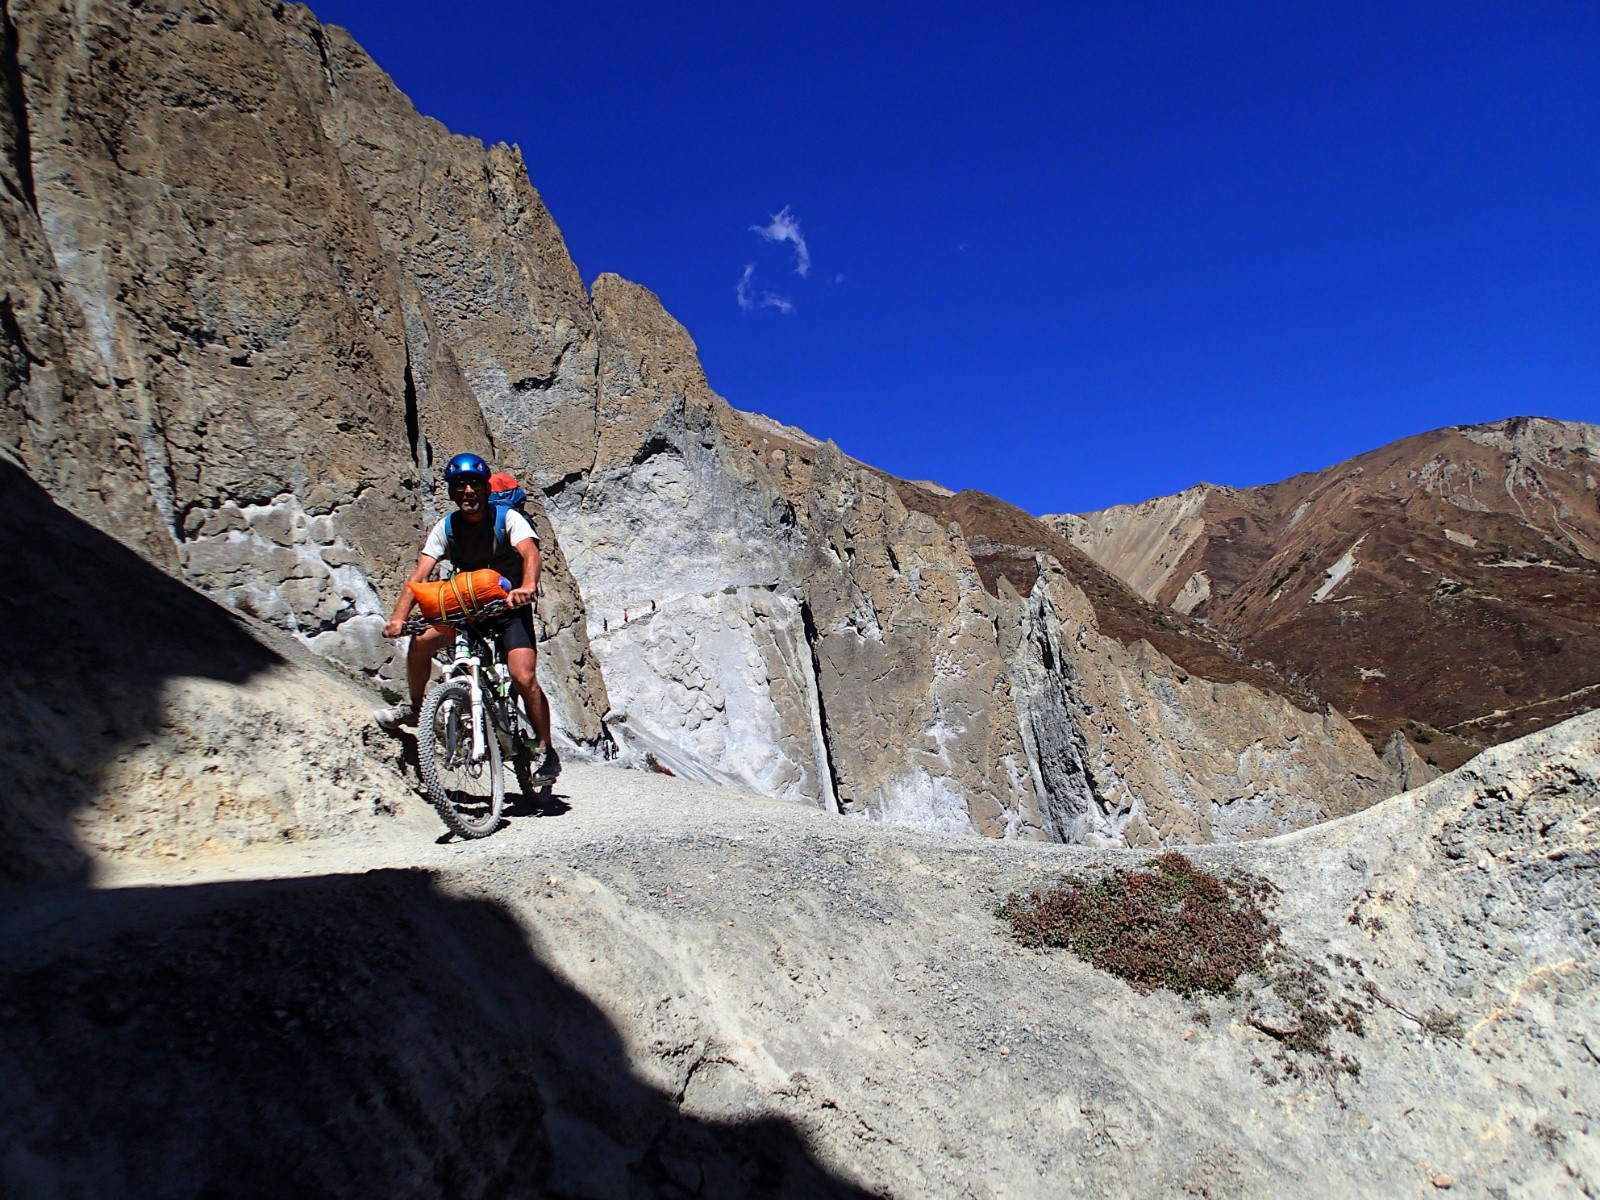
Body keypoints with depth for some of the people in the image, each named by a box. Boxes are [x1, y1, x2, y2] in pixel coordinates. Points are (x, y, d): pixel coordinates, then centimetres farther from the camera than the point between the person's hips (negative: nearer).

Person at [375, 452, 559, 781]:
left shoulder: (507, 518, -14)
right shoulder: (446, 528, -5)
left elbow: (531, 553, -33)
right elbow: (420, 575, -14)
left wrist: (527, 587, -55)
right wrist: (399, 617, -29)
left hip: (511, 608, -4)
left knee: (524, 678, -21)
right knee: (420, 642, -18)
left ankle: (547, 751, -5)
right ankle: (415, 708, 9)